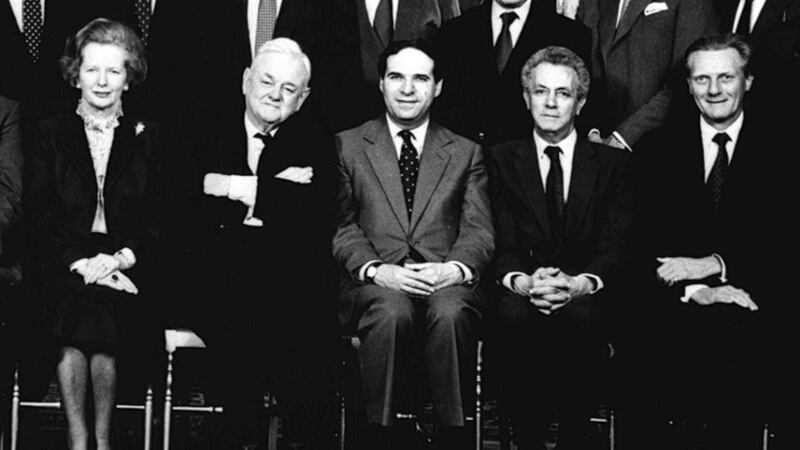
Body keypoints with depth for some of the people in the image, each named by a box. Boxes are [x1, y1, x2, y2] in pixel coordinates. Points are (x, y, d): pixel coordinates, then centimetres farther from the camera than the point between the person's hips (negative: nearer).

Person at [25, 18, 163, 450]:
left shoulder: (148, 138, 15)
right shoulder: (49, 134, 14)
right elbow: (38, 216, 4)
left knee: (109, 315, -31)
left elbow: (160, 218, 7)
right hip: (63, 265, 0)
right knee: (77, 311, -32)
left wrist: (122, 257, -11)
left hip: (128, 266, 0)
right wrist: (80, 261, -12)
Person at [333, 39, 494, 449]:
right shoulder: (347, 146, 16)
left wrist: (456, 268, -13)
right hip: (376, 283, 0)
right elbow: (341, 225, 7)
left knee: (450, 312, -35)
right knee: (391, 311, -36)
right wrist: (376, 269, -12)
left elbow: (479, 231, 9)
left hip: (445, 280, 1)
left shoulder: (466, 153, 19)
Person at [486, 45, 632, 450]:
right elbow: (500, 244, 4)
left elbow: (615, 246, 1)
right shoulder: (501, 160, 15)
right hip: (522, 291, 1)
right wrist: (522, 281, -18)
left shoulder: (612, 162, 14)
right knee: (514, 315, -34)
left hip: (586, 295, 0)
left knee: (581, 317, -35)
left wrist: (580, 283, -20)